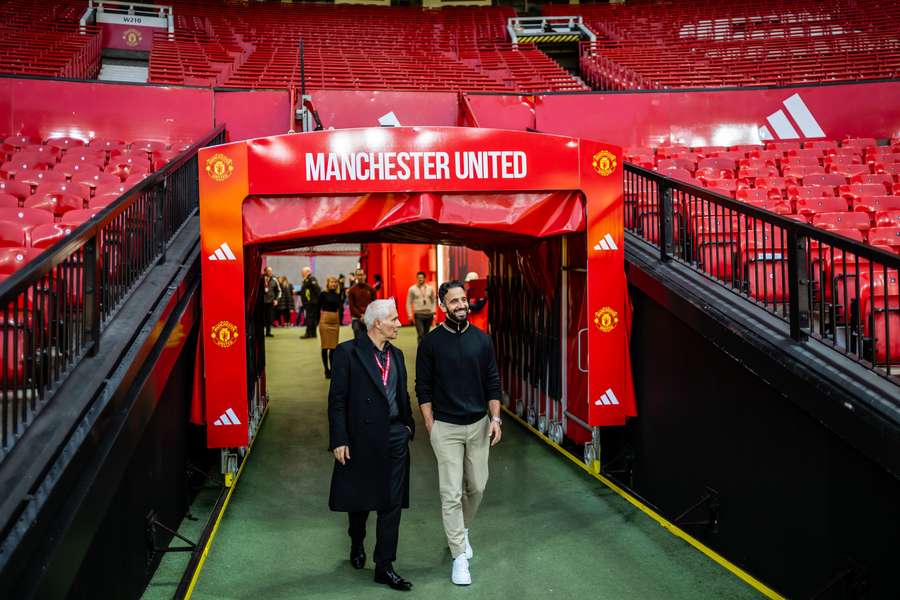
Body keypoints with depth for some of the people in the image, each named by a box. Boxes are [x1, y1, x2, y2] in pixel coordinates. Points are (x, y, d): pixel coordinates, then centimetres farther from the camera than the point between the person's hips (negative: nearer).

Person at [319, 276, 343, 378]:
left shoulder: (338, 295, 10)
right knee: (325, 345, 0)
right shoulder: (323, 294, -2)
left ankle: (332, 369, 11)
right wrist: (319, 320, 0)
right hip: (325, 320, -4)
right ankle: (326, 370, 5)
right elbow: (318, 308, 1)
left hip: (335, 321, 4)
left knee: (334, 346, 5)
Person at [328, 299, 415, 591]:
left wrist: (408, 424, 9)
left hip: (395, 437, 5)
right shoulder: (348, 352, -10)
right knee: (359, 499, 14)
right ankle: (357, 545, 42)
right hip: (361, 438, -4)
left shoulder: (396, 355, 9)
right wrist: (339, 440, -15)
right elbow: (337, 399, -11)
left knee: (392, 504, 5)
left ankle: (384, 566, 15)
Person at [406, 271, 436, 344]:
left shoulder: (430, 288, 8)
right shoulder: (412, 289, 1)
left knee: (426, 334, 8)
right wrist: (410, 315, -3)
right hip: (418, 314, -3)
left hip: (429, 314, 3)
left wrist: (434, 313, 8)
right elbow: (409, 303, 4)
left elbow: (434, 301, 15)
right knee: (421, 334, -12)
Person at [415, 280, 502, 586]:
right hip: (446, 427, -3)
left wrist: (495, 418, 0)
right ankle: (459, 556, 9)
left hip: (478, 425, 3)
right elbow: (423, 387, -2)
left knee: (477, 487, 12)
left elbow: (492, 382, 6)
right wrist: (430, 424, -5)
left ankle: (462, 530, 39)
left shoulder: (482, 339, 1)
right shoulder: (431, 341, -6)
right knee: (451, 493, -1)